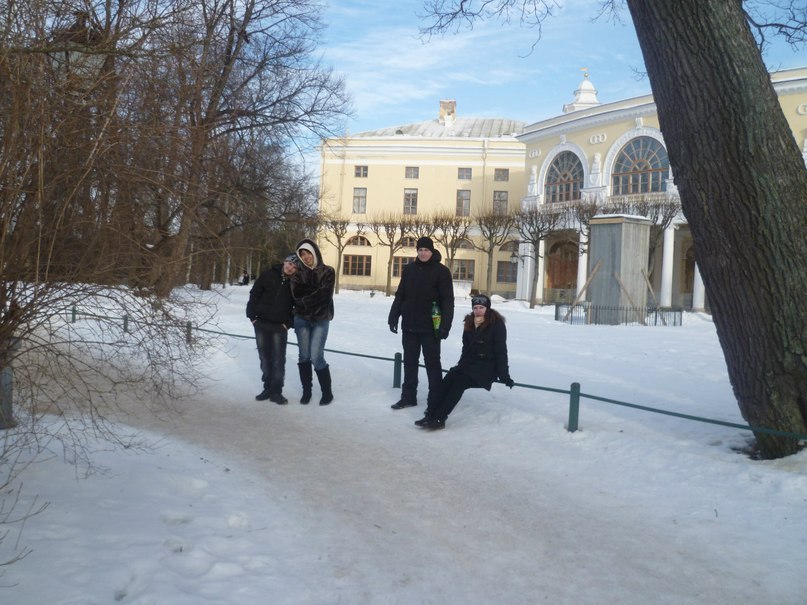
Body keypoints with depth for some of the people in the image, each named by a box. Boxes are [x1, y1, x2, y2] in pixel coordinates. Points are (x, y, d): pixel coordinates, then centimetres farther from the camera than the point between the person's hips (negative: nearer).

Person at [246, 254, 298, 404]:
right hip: (261, 323, 2)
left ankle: (276, 391, 4)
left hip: (280, 326, -1)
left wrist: (288, 323, -6)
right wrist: (252, 316, -3)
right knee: (264, 357, 9)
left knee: (278, 359, -4)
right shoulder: (268, 275, -2)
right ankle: (268, 388, 21)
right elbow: (254, 294, 2)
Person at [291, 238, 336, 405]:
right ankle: (306, 391, 18)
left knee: (316, 356, -9)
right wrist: (315, 289, -13)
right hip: (301, 319, 3)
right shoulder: (298, 273, 7)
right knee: (304, 356, 5)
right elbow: (296, 293, -9)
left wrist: (305, 299, -11)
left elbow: (325, 294, -13)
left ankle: (327, 392, 5)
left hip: (321, 320, -3)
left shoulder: (327, 271, 0)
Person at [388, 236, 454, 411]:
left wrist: (445, 325, -18)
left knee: (432, 363, 3)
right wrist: (393, 317, 6)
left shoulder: (441, 271, -6)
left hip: (430, 327, -5)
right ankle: (408, 396, 21)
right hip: (409, 325, 5)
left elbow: (448, 301, -10)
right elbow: (400, 295, 13)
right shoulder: (408, 269, 8)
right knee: (410, 362, 11)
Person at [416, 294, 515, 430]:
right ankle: (430, 414, -29)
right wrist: (461, 366, 10)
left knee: (460, 381, -28)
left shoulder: (496, 324, -7)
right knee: (449, 378, -22)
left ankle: (439, 418, -33)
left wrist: (504, 375, -13)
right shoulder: (470, 323, 11)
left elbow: (501, 351, -11)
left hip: (488, 367, -5)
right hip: (470, 363, 6)